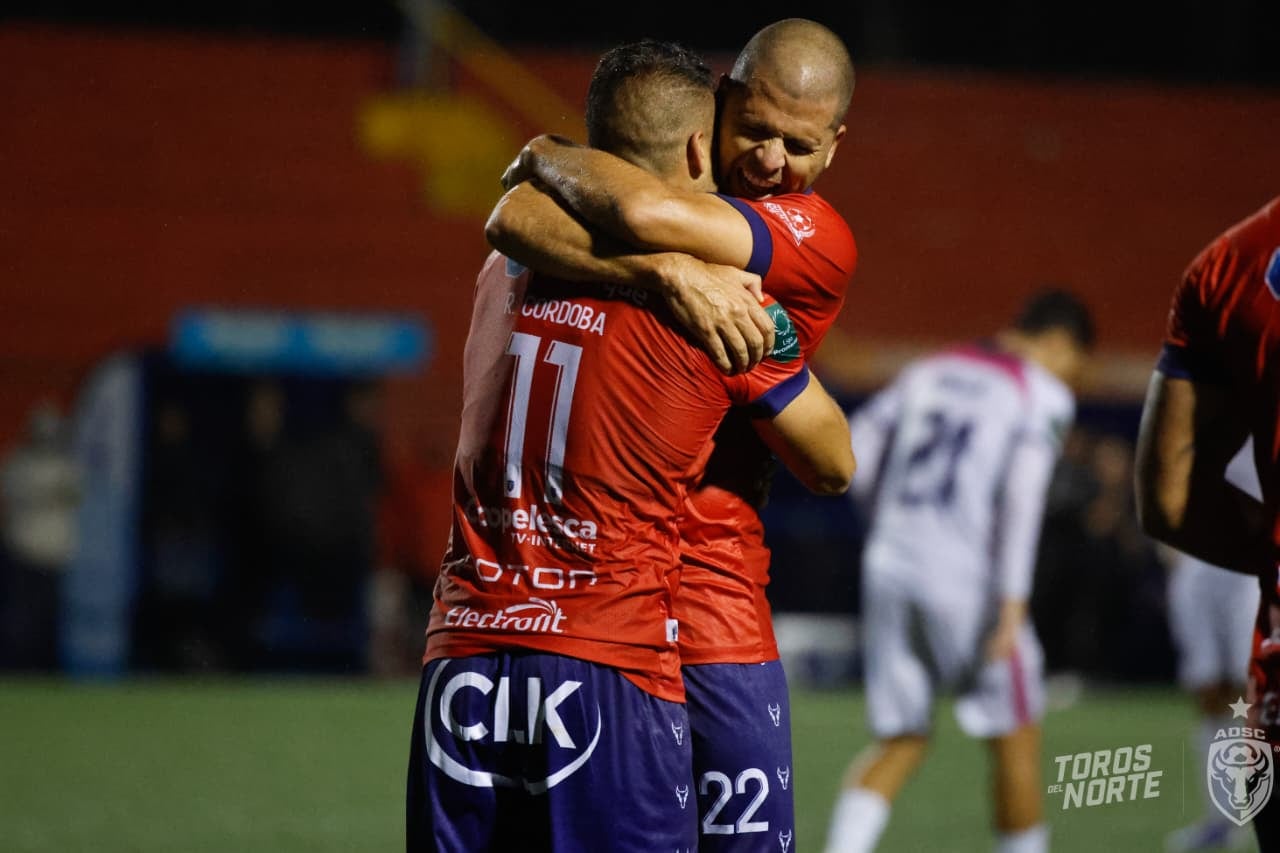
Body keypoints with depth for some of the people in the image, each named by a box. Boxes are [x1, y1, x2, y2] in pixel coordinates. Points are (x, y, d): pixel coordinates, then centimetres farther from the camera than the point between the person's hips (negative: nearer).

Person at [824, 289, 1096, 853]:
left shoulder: (926, 373, 17)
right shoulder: (1044, 395, 0)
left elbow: (852, 453, 11)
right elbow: (1022, 493, -13)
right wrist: (1012, 603, -18)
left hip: (889, 570, 5)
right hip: (965, 579, -5)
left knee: (900, 744, 12)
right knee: (1015, 742, 9)